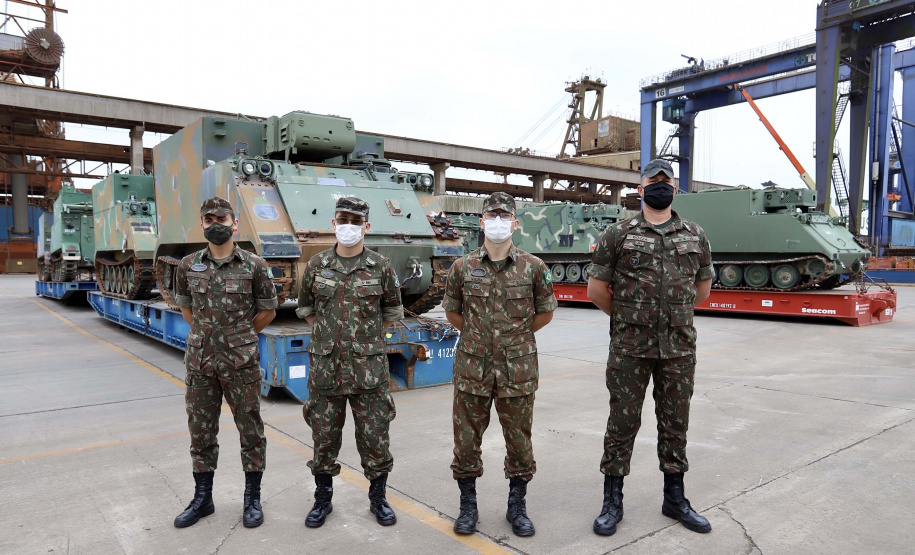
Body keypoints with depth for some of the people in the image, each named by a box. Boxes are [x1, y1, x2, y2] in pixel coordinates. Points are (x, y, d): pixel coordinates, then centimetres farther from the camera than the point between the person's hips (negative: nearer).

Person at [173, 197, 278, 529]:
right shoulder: (188, 265, 4)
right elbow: (185, 307, 19)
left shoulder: (254, 265, -5)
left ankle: (252, 499, 21)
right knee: (201, 431, 13)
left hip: (241, 362, -3)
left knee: (250, 430, 6)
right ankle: (202, 498, 30)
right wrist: (207, 333, 11)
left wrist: (239, 336, 8)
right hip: (200, 362, 3)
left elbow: (268, 311, 4)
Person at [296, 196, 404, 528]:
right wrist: (329, 334, 9)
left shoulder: (380, 267, -1)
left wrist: (367, 337, 8)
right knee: (324, 438, 12)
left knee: (374, 438, 7)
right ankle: (323, 500, 31)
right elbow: (305, 308, 16)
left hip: (369, 368, -1)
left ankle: (377, 499, 27)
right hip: (325, 367, 2)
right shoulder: (316, 266, 3)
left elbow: (392, 311, 11)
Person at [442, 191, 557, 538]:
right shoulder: (463, 268, 0)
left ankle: (517, 507, 30)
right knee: (466, 440, 8)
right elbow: (452, 312, 14)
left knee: (519, 441, 10)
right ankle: (468, 506, 28)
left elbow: (545, 313, 10)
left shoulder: (533, 267, -2)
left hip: (518, 370, 0)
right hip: (472, 368, 1)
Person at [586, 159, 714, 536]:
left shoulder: (695, 236, 8)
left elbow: (702, 289, 18)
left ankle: (674, 498, 29)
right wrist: (627, 318, 8)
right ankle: (612, 501, 18)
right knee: (622, 423, 4)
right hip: (629, 349, -3)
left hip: (679, 349, 3)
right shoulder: (617, 235, -1)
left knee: (675, 424, 13)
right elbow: (596, 290, 2)